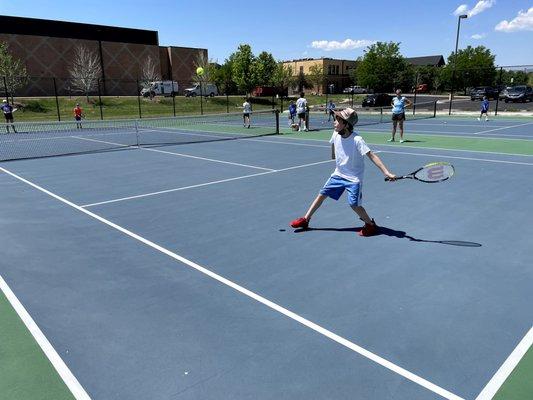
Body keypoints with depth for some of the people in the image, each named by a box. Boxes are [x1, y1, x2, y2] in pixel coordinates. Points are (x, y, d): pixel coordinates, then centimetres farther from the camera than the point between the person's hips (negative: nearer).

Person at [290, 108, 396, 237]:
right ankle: (305, 219, 20)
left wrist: (386, 172, -36)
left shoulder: (357, 140, -25)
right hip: (338, 174, 6)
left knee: (354, 204, -15)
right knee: (322, 194, 7)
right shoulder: (336, 134, -7)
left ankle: (371, 225, 9)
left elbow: (372, 156, -29)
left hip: (354, 179, -6)